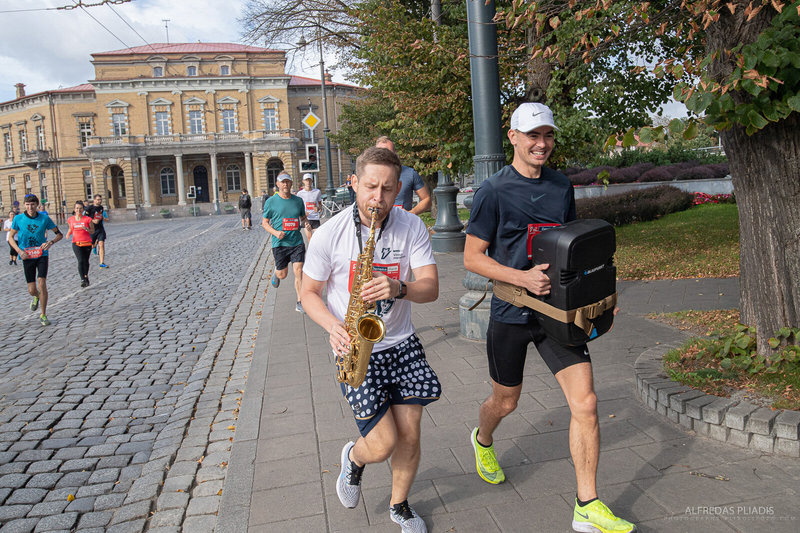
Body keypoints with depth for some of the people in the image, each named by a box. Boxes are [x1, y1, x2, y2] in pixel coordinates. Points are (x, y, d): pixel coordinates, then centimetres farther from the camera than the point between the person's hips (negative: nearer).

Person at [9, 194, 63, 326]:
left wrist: (51, 242, -15)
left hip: (42, 255, -1)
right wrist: (19, 251, -10)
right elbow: (11, 238, 5)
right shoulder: (18, 219, -3)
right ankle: (36, 297, 41)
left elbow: (59, 234, 5)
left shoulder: (44, 218, -4)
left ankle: (43, 315, 1)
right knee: (31, 290, 2)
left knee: (42, 284, -13)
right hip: (27, 257, 1)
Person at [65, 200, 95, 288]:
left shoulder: (87, 219, -4)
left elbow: (93, 231, 2)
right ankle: (83, 280, -18)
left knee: (86, 261, 10)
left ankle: (86, 276, 34)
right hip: (76, 243, 0)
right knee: (80, 261, -15)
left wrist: (87, 229, -19)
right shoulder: (70, 219, 4)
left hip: (87, 243, 0)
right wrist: (68, 234, 0)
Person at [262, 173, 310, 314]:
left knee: (298, 272, -7)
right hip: (279, 243, -1)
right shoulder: (271, 201, -2)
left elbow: (303, 217, 21)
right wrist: (275, 232, -15)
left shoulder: (298, 200, 7)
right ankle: (276, 273, 46)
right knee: (282, 274, 7)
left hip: (297, 242, 1)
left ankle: (300, 303, 3)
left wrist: (306, 223, -3)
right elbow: (265, 222, 3)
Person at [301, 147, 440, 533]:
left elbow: (430, 288, -9)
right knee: (383, 445, -7)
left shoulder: (412, 228, -5)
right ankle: (354, 457, 31)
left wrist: (398, 288, -31)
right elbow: (309, 293, -1)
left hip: (401, 344, 3)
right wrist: (334, 327, -20)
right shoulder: (329, 234, -11)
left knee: (409, 435, 5)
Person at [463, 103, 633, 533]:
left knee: (585, 404, -5)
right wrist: (522, 278, -23)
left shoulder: (562, 187, 6)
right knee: (505, 402, 15)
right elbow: (472, 258, -10)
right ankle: (482, 440, 51)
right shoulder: (494, 191, -10)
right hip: (511, 312, -3)